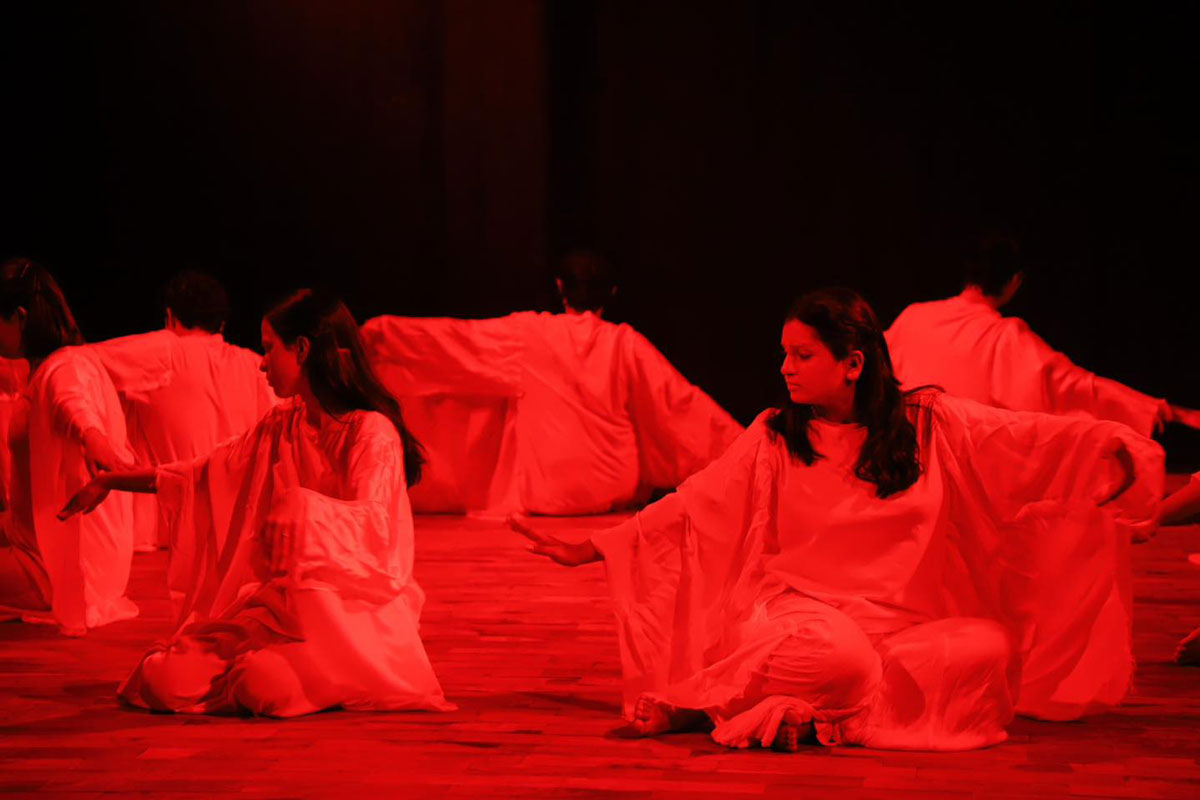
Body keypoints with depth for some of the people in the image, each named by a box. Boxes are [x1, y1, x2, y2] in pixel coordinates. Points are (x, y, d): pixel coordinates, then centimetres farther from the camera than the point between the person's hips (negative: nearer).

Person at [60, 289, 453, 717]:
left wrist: (296, 505, -24)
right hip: (279, 601, 6)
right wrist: (109, 481, 24)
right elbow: (204, 474, 21)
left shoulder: (372, 432, -9)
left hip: (353, 607, -6)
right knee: (164, 680, -15)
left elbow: (371, 526, -20)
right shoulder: (280, 428, 13)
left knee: (267, 686, -34)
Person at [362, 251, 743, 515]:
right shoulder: (625, 344, -4)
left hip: (541, 494, -1)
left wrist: (383, 329, 9)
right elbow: (681, 402, -4)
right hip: (614, 494, 1)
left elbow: (453, 336, 1)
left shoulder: (527, 334, -4)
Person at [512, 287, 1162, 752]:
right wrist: (590, 549, 2)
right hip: (802, 612, -2)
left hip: (901, 622, 2)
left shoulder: (931, 426, 6)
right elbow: (690, 507, 8)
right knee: (837, 657, -38)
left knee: (987, 646, -29)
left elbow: (1033, 439, 0)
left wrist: (1115, 443, -18)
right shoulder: (775, 439, 7)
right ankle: (687, 708, -20)